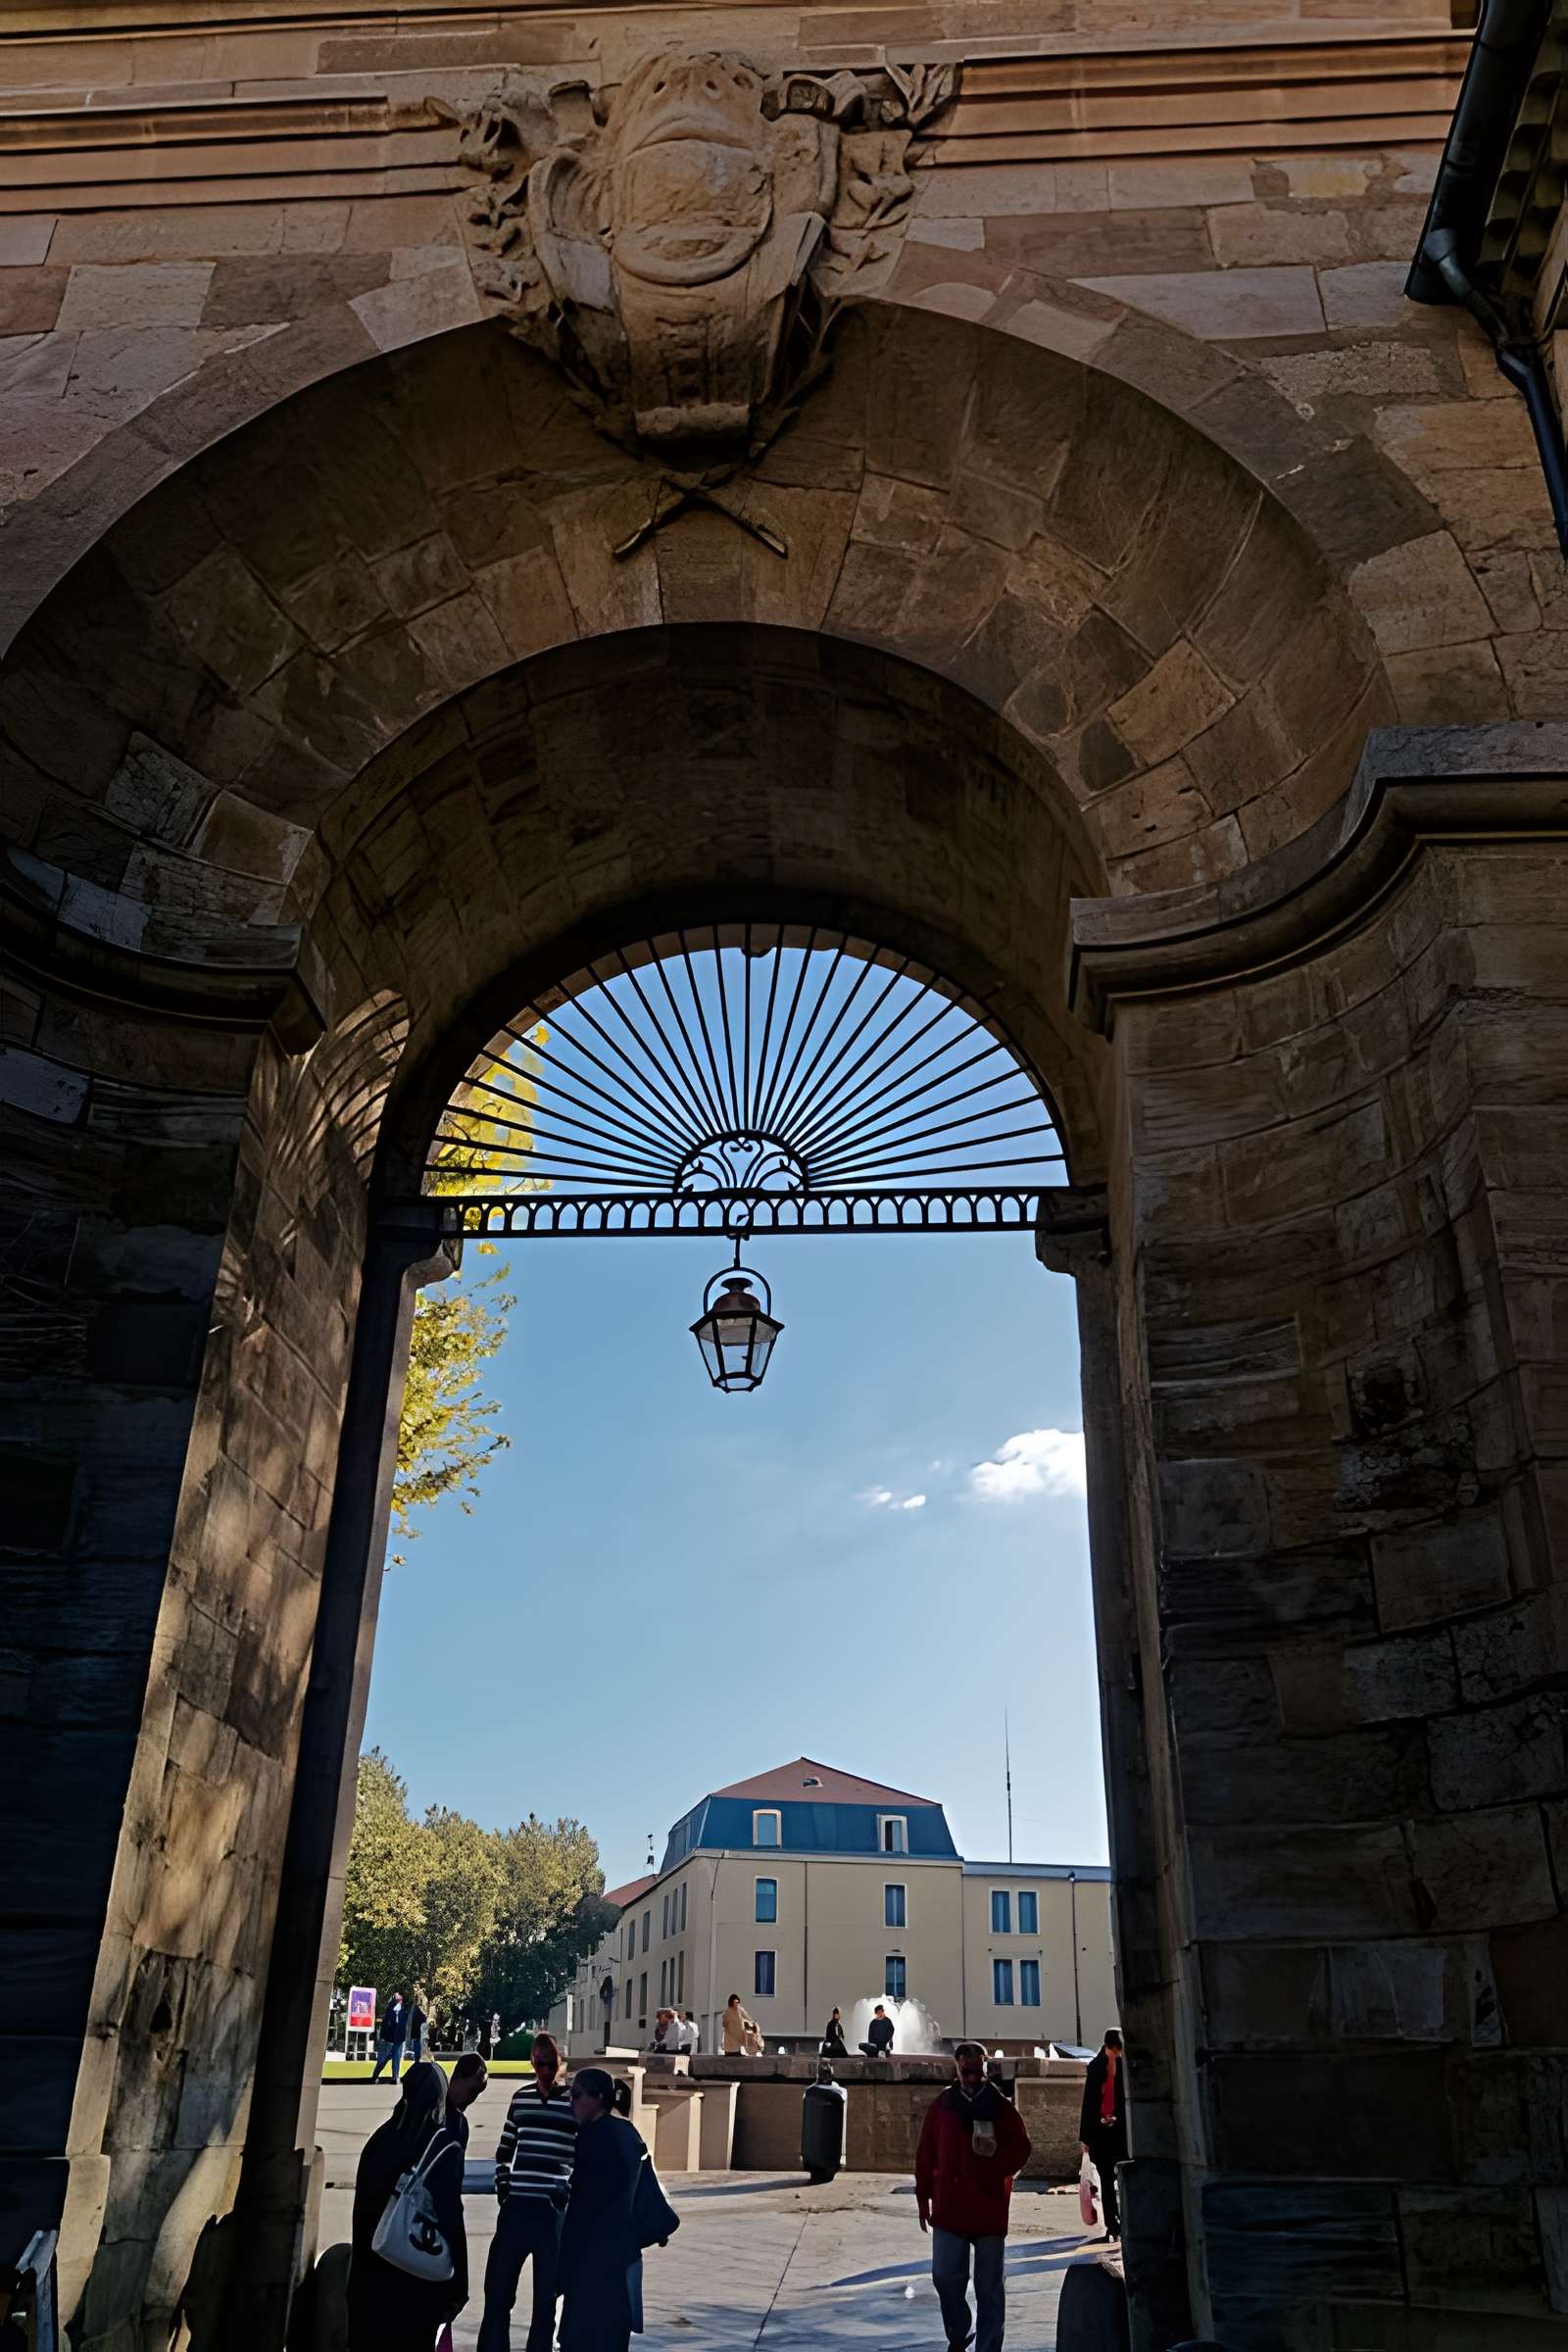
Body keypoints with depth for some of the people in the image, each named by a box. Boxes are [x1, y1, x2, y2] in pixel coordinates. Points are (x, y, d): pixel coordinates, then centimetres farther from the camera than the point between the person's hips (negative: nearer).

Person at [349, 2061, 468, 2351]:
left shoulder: (380, 2139, -1)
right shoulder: (447, 2150, -14)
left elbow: (362, 2207, 4)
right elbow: (450, 2219, -14)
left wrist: (363, 2257, 14)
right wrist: (456, 2287, -8)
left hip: (372, 2267, 4)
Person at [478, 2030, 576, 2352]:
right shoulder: (521, 2097, 10)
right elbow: (505, 2148, 18)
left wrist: (569, 2191, -11)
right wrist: (503, 2184, 6)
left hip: (554, 2209, -4)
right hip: (516, 2207, 4)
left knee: (546, 2296, 5)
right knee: (497, 2292, 6)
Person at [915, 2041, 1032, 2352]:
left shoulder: (1002, 2108, 0)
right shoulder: (941, 2106, 3)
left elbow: (1020, 2149, -5)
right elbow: (926, 2154, 6)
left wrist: (996, 2169, -20)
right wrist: (924, 2196, 4)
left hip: (990, 2209, -1)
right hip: (949, 2208, 1)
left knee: (990, 2286, 6)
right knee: (945, 2276, 5)